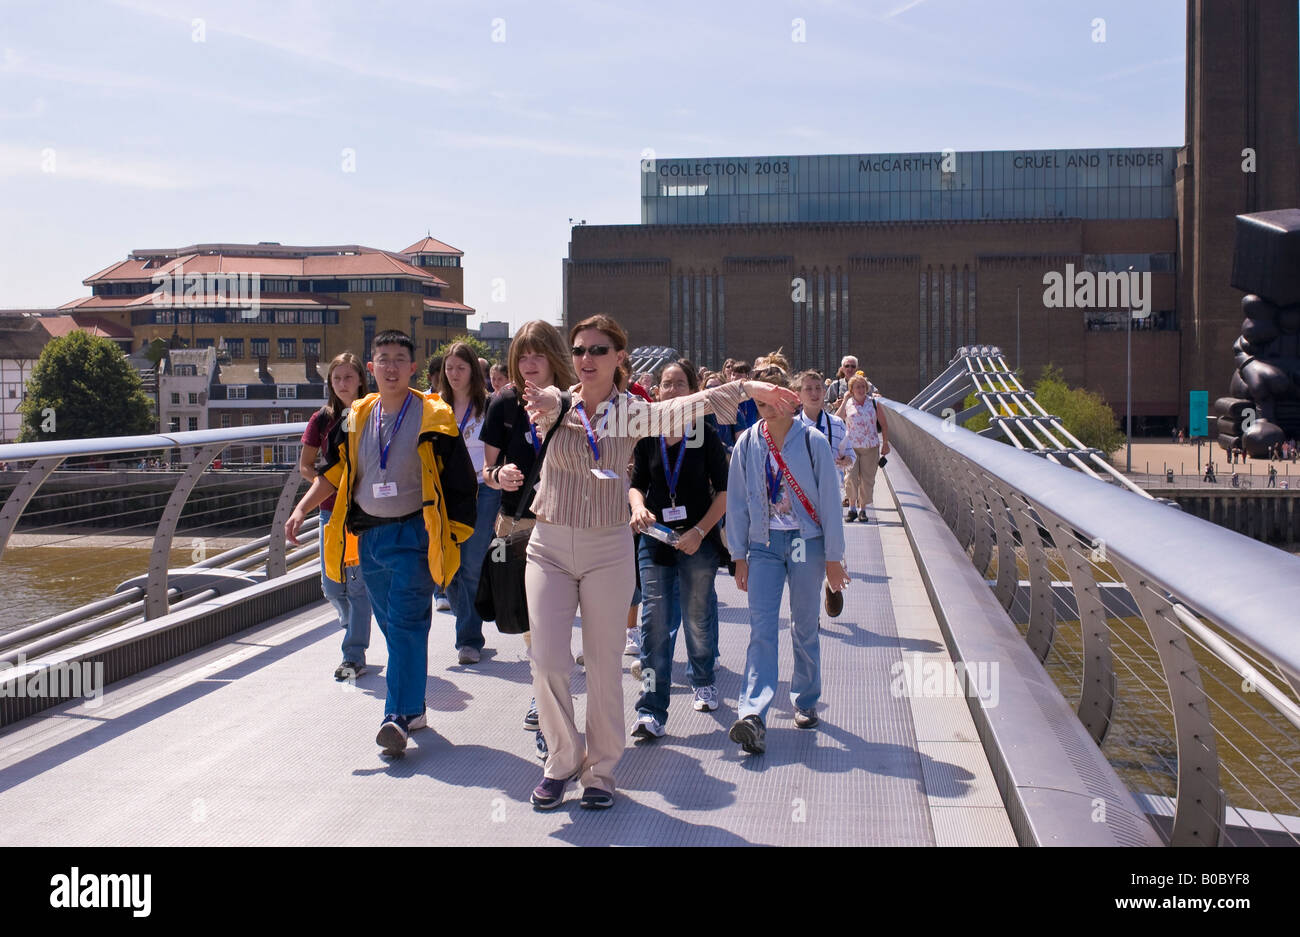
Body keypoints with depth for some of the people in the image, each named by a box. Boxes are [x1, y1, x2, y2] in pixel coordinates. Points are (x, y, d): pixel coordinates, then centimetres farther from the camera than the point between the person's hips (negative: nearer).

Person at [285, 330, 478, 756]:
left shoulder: (433, 418, -6)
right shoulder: (356, 418, 9)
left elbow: (460, 482, -4)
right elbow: (333, 472, 17)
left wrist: (452, 537, -7)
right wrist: (302, 509, 5)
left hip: (413, 533, -5)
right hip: (369, 535, 6)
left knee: (407, 624, -11)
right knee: (392, 625, 12)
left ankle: (399, 717, -14)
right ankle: (413, 707, 23)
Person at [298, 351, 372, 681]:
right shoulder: (323, 419, 4)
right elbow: (305, 466, 8)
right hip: (331, 509, 3)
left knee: (359, 582, -4)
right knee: (332, 585, 8)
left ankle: (354, 656, 3)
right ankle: (354, 627, 37)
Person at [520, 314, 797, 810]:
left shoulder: (632, 412, -3)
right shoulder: (559, 405, -2)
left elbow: (683, 408, -17)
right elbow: (545, 402, -24)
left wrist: (745, 388, -31)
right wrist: (548, 403, -48)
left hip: (608, 549, 0)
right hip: (549, 545, 1)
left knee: (604, 663, 6)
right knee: (547, 662, -1)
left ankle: (600, 769, 21)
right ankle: (562, 759, 21)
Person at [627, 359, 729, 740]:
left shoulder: (706, 436, -3)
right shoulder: (647, 438, 3)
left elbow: (724, 492, -3)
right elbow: (637, 483, 12)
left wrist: (699, 531, -13)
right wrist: (638, 506, -11)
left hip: (698, 541, -1)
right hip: (655, 539, 1)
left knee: (698, 618, 12)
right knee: (655, 623, -6)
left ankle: (703, 681, 39)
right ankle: (651, 712, -6)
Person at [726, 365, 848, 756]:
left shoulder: (813, 442, -6)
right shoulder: (747, 444, 1)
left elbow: (829, 500, -2)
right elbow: (737, 503, 7)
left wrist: (833, 558, -1)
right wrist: (739, 557, 5)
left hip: (807, 543, -1)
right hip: (764, 544, 1)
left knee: (805, 628, 10)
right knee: (762, 630, -9)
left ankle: (805, 702, 27)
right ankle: (752, 715, -18)